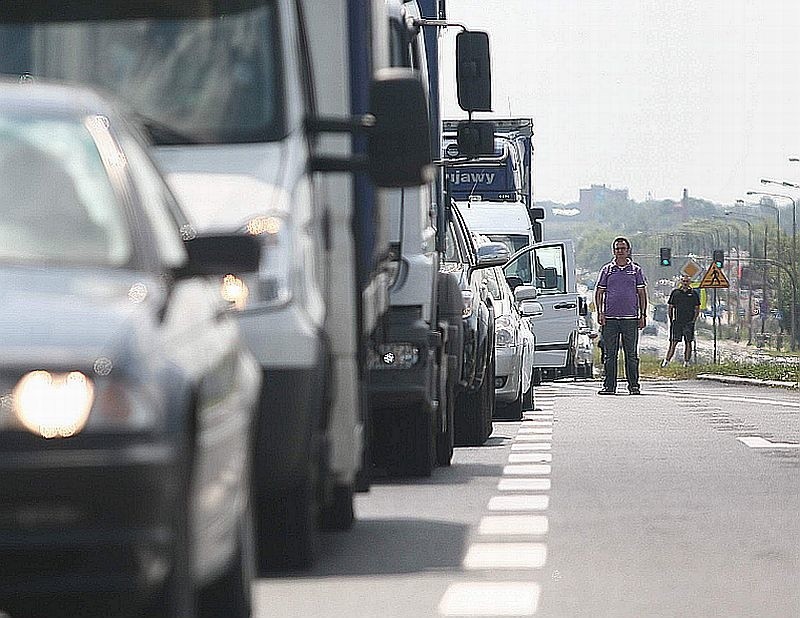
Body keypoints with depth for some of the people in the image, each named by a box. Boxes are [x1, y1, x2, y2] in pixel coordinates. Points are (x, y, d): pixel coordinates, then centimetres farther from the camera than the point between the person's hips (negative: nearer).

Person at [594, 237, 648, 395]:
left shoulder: (636, 270, 9)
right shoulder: (607, 269, 9)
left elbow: (642, 293, 9)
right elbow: (599, 292, 10)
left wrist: (643, 315, 2)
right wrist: (600, 312, -2)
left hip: (630, 318, -1)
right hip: (610, 318, 1)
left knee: (631, 354, 1)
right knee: (610, 354, 2)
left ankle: (634, 386, 5)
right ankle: (609, 386, 6)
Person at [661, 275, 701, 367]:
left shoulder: (694, 293, 7)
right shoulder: (675, 292, 7)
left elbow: (697, 309, 10)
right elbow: (670, 307, 9)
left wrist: (694, 319, -1)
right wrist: (671, 320, 2)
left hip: (689, 322, 1)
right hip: (677, 321, -1)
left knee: (688, 342, 2)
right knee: (673, 342, -4)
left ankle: (686, 362, 6)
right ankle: (666, 360, -3)